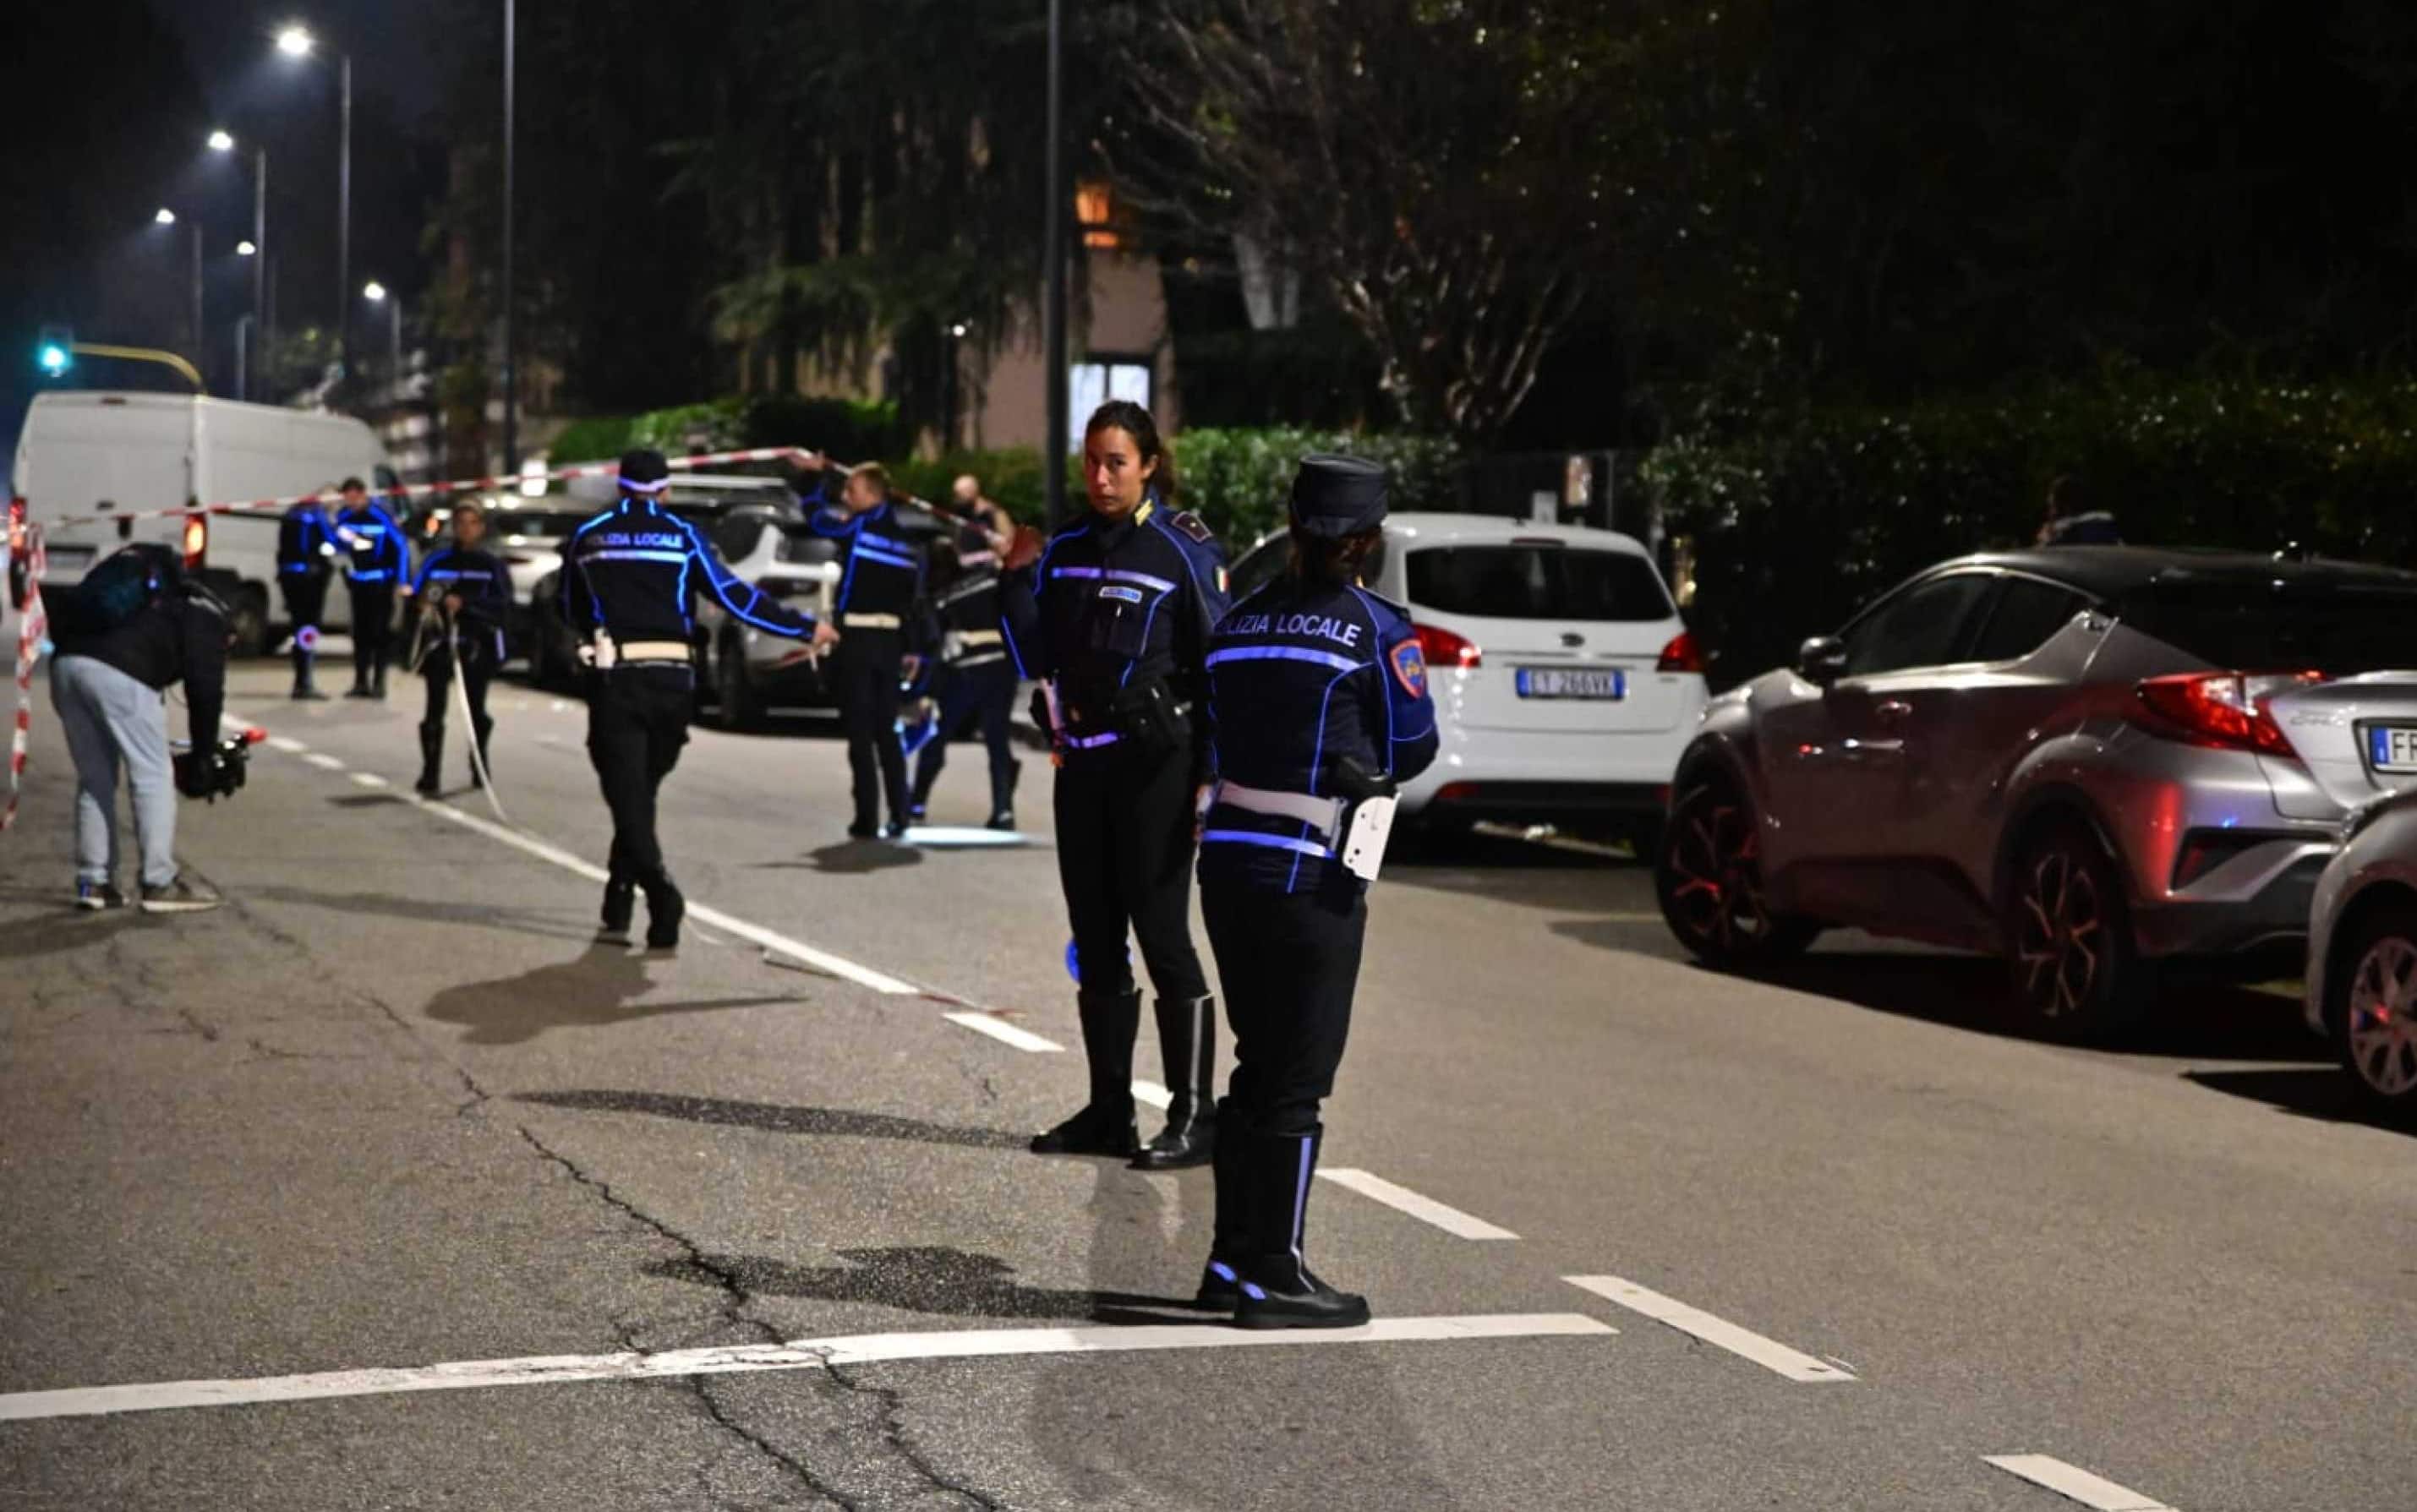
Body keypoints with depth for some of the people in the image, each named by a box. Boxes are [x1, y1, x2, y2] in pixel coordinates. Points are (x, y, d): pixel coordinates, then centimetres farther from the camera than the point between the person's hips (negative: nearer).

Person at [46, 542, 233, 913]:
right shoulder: (206, 618, 18)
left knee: (94, 779, 18)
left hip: (66, 664, 7)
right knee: (153, 777, 2)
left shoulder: (161, 600, 39)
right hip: (119, 674, -7)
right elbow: (206, 690, 8)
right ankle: (160, 883, 3)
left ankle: (93, 881, 19)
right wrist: (202, 755, 15)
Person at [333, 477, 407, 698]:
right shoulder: (343, 516, -1)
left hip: (381, 581, -5)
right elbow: (338, 541, 16)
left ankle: (379, 681, -1)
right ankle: (361, 681, 8)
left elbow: (400, 545, -13)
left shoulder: (381, 515, -16)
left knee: (380, 633, -5)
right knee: (360, 632, 4)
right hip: (358, 580, 5)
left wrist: (402, 580, -14)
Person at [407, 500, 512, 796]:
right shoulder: (437, 561, 5)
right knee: (435, 708, -8)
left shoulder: (492, 565, 2)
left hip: (477, 646, 0)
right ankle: (430, 775, -9)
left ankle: (480, 767, 28)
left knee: (476, 708, 9)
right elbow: (417, 596, 6)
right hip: (440, 642, 0)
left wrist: (464, 604, -18)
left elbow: (503, 606, -7)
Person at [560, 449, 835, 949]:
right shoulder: (682, 536, 2)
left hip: (615, 682, -1)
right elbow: (735, 595, -1)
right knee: (641, 791, 14)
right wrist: (807, 628, 6)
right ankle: (617, 908, 18)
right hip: (672, 681, 1)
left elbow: (571, 612, 16)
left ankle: (659, 889, -28)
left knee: (628, 795, -5)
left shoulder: (587, 537, 6)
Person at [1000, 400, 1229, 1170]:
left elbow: (1215, 664, -8)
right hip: (1082, 761, 6)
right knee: (1095, 940, 10)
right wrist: (1017, 586, -3)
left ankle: (1193, 1116, -1)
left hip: (1154, 764, -6)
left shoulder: (1183, 549, -7)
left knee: (1162, 934, -6)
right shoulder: (1066, 549, 10)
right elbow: (1039, 654, 12)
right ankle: (1108, 1111, 19)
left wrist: (1213, 770, -11)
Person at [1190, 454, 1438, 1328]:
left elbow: (1222, 740, 14)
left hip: (1227, 859, 6)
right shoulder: (1378, 631, -7)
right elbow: (1411, 752, 0)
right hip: (1312, 876, -6)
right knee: (1297, 1082, 1)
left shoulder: (1239, 622, 10)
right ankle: (1272, 1278, 4)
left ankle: (1232, 1261, 21)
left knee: (1258, 1068, 17)